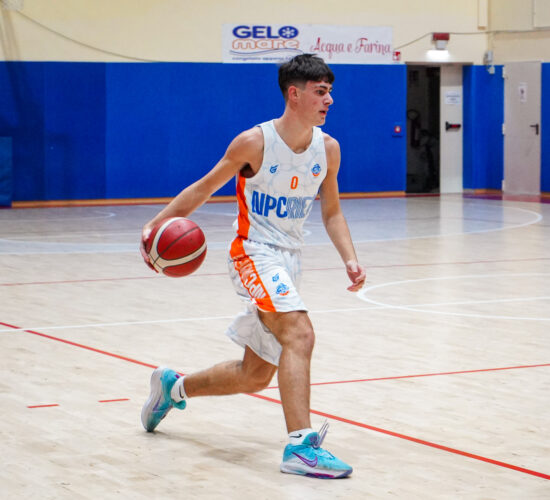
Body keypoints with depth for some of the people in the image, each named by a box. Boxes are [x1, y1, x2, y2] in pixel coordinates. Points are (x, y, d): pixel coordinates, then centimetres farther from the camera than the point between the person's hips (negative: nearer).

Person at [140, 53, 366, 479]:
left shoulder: (328, 148, 1)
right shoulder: (254, 142, -14)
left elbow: (332, 211, 12)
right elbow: (204, 188, -4)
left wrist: (350, 259, -2)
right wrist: (158, 223, -13)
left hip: (289, 260, 7)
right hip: (255, 252, -7)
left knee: (255, 376, 13)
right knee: (300, 334, -29)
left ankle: (173, 386, 37)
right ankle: (300, 445, -33)